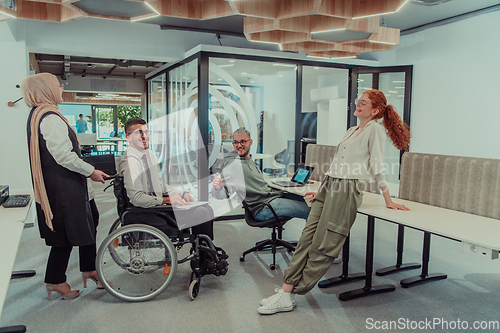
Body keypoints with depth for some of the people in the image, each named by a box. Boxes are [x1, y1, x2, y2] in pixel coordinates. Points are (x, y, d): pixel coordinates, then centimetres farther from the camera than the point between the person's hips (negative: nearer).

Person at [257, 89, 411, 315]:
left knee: (323, 246, -7)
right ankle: (286, 291, -3)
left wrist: (388, 200, -3)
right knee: (308, 236, -3)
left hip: (347, 190, -8)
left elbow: (378, 167, -3)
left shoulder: (374, 129, 1)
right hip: (329, 186, 8)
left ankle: (288, 296, -4)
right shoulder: (352, 131, 25)